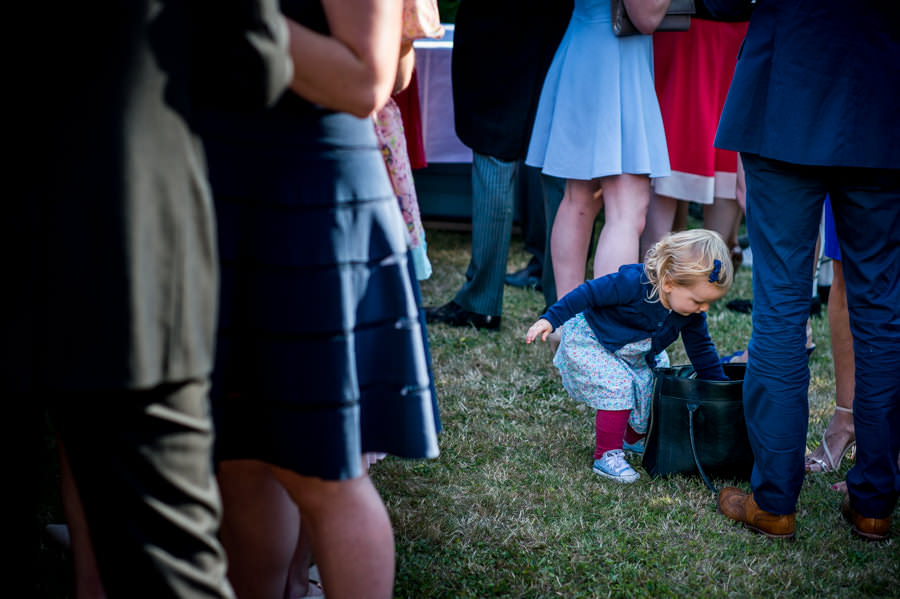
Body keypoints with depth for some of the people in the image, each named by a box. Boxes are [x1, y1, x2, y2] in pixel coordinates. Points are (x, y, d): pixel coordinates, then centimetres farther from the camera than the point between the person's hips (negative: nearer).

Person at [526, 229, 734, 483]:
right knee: (618, 388, -24)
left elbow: (701, 350, 1)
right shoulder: (633, 283, -36)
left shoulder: (692, 314, -14)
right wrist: (550, 319, -30)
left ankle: (634, 439, 24)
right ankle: (607, 456, -14)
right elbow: (588, 294, -28)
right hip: (591, 344, -7)